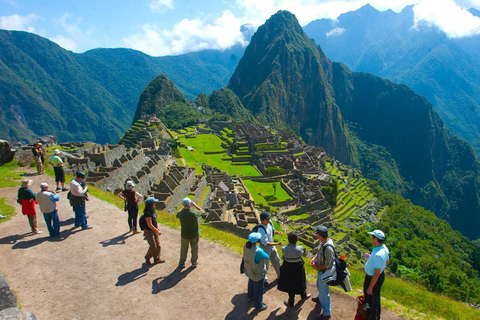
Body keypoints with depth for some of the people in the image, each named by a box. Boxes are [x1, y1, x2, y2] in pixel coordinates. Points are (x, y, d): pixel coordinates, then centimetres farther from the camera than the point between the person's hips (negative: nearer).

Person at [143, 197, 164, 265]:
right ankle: (147, 258, 26)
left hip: (154, 230, 9)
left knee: (158, 245, 14)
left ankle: (157, 259, 29)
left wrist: (158, 228, 8)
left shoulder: (153, 211, 2)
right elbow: (150, 225, -25)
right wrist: (157, 231, -19)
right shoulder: (147, 213, -26)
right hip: (149, 231, -9)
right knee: (153, 247, 2)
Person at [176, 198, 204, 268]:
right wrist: (195, 205, -6)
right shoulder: (194, 213, -26)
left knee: (184, 249, 20)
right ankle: (194, 263, 31)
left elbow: (177, 215, 5)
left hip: (185, 235, 1)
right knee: (194, 249, 19)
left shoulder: (181, 213, -22)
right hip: (195, 234, -1)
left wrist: (184, 208, 2)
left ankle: (182, 263, 33)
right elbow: (202, 211, -4)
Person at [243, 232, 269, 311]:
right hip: (257, 272, -7)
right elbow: (266, 257, -20)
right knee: (258, 288, 17)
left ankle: (251, 297, 59)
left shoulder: (246, 246, -21)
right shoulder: (258, 251, -40)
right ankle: (258, 306, 39)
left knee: (251, 283, 33)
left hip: (249, 270, 7)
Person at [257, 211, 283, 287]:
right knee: (264, 264, 10)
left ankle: (280, 275, 48)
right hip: (265, 248, -7)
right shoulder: (261, 229, -33)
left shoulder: (270, 223, -11)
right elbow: (265, 243, -31)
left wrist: (277, 232, -11)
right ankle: (264, 280, 34)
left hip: (272, 246, 8)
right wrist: (277, 244, -32)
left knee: (277, 262, 24)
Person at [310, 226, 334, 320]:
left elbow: (328, 265, -29)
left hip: (325, 272, -9)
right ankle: (320, 298, 61)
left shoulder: (328, 248, -37)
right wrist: (314, 258, -3)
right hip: (320, 270, 9)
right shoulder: (323, 242, -10)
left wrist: (317, 266, -19)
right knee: (319, 285, 33)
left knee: (324, 291, 8)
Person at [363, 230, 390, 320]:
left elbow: (376, 274, -30)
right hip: (380, 276, 9)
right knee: (376, 298, 28)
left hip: (373, 278, -9)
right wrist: (371, 258, 10)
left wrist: (370, 287, -20)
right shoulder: (384, 247, -8)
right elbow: (387, 262, 9)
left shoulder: (378, 255, -37)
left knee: (370, 301, 13)